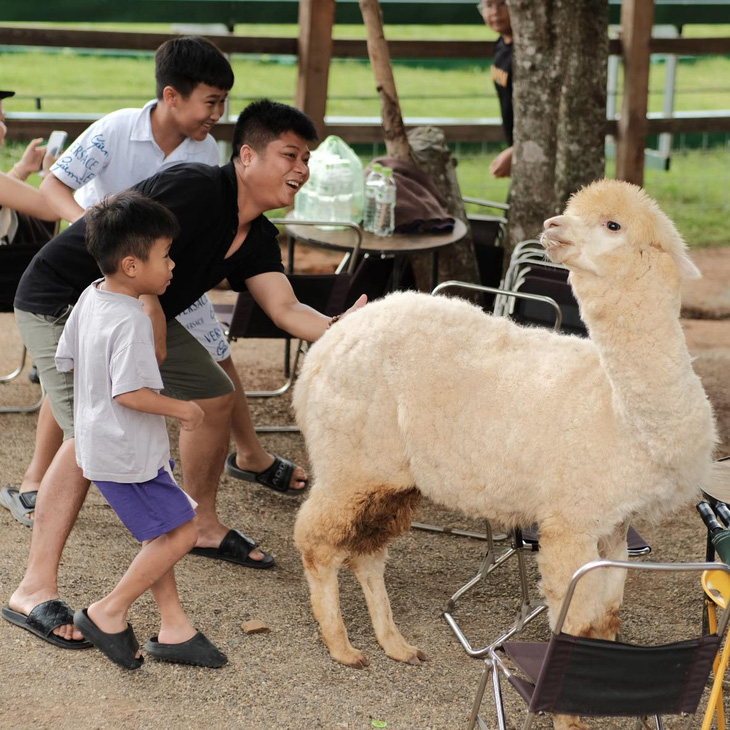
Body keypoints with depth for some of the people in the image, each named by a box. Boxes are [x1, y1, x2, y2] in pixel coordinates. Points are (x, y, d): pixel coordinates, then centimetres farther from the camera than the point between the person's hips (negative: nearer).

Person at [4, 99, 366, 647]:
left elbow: (285, 309, -6)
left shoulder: (257, 237, 4)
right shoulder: (197, 190, -25)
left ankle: (203, 526, 34)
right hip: (61, 300, -10)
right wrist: (152, 337, -19)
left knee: (214, 397, 14)